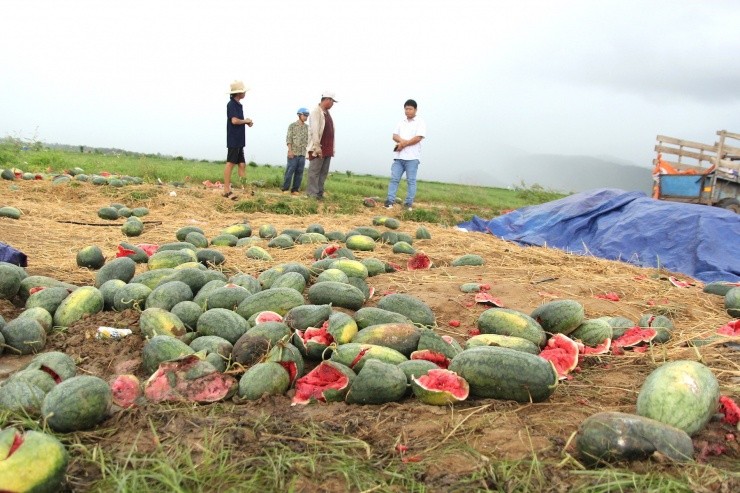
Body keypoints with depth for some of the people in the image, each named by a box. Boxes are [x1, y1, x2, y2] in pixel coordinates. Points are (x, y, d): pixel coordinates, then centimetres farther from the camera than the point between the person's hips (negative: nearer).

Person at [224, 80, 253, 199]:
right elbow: (234, 120, -22)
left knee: (242, 164, 10)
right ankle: (227, 190, -7)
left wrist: (247, 122, 5)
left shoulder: (238, 104, 17)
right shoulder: (232, 104, -11)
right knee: (230, 163, -8)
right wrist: (245, 121, -6)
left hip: (239, 140, 9)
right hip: (233, 139, -9)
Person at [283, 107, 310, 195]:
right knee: (290, 171, -3)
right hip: (293, 153, -5)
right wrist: (290, 150, -14)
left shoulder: (307, 127, 11)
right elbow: (288, 139, -5)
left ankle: (295, 189, 11)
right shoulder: (292, 125, -1)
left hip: (302, 154, 5)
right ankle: (285, 189, 3)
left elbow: (308, 140, 14)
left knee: (299, 172, 5)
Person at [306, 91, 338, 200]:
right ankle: (313, 194, -4)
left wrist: (332, 148, 13)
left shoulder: (327, 113, 18)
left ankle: (319, 193, 12)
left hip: (327, 149, 9)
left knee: (323, 172, 8)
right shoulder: (316, 112, -8)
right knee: (314, 171, -5)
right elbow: (314, 130, -16)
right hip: (318, 149, -9)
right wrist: (317, 147, -21)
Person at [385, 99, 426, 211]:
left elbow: (418, 138, -10)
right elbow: (394, 136, 10)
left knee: (411, 181, -3)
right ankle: (390, 201, -3)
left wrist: (404, 144, -8)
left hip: (412, 157, -5)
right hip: (399, 156, 5)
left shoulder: (420, 122, 1)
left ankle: (408, 204, -1)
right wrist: (401, 140, -13)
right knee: (394, 178, -1)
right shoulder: (401, 122, 19)